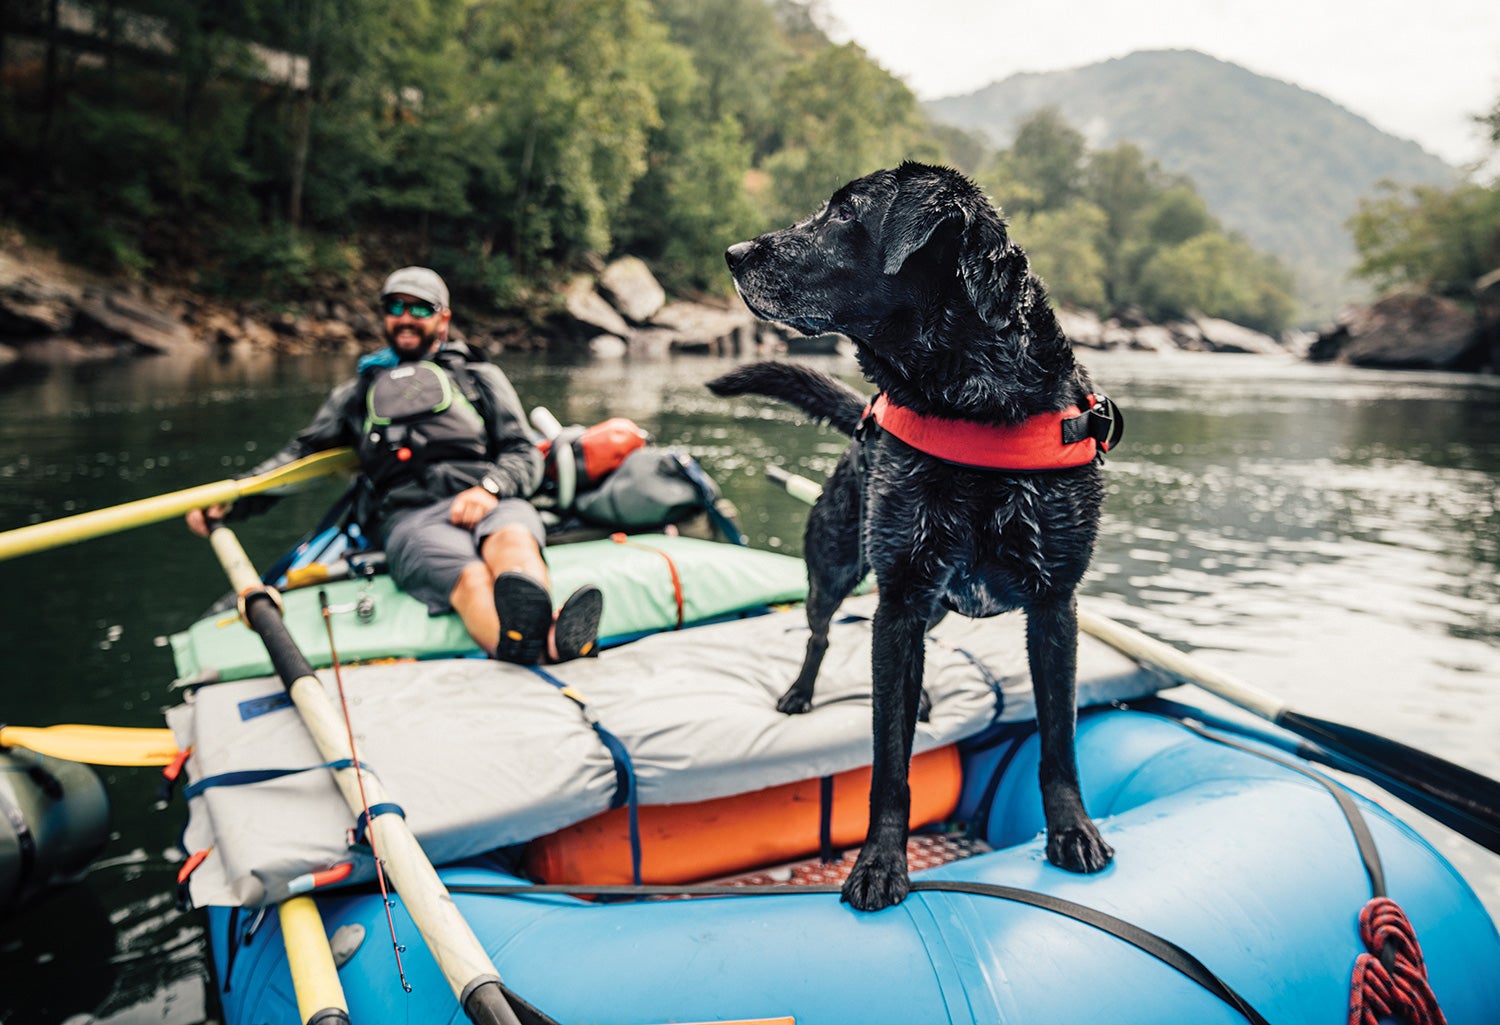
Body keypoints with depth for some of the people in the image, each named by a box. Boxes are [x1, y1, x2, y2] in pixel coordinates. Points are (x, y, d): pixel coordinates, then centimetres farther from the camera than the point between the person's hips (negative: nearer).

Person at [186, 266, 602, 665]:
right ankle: (546, 647, -68)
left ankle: (537, 625, -70)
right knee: (470, 578, -37)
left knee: (511, 539, -39)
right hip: (408, 518, -1)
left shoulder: (479, 376, 27)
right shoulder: (357, 393, 33)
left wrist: (490, 487, -8)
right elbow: (302, 453, 30)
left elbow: (524, 455, 16)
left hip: (490, 502, 1)